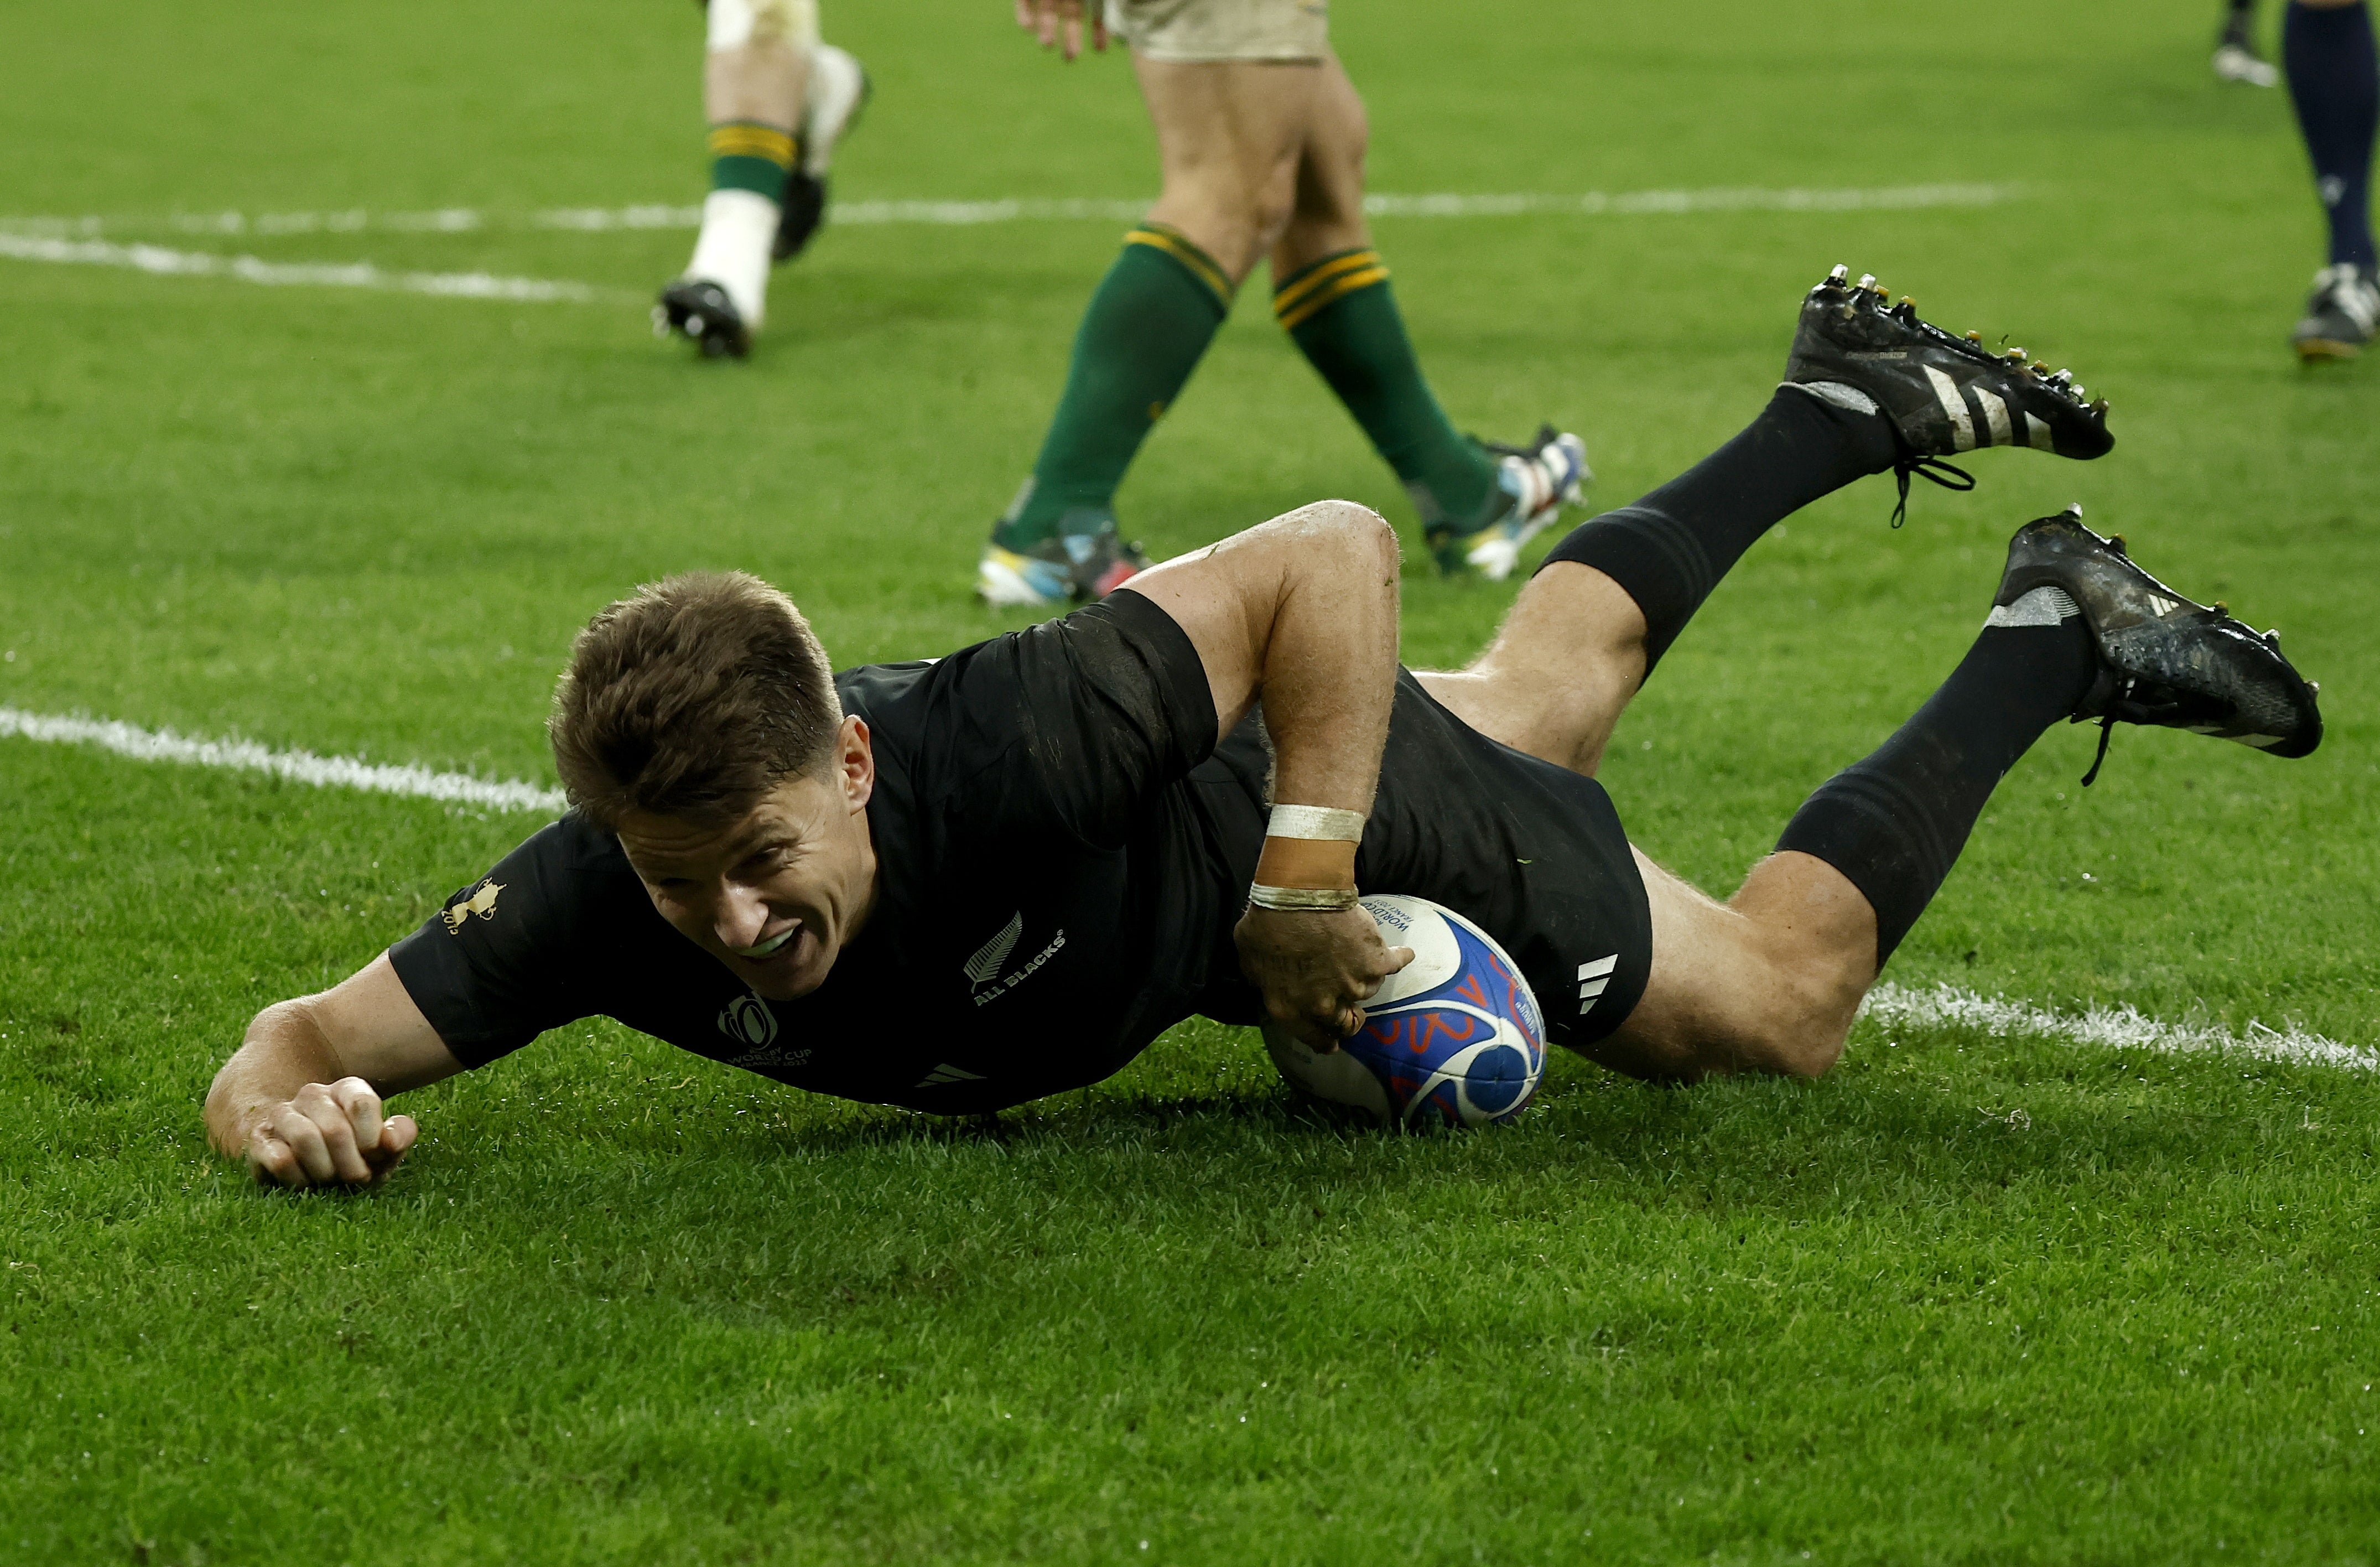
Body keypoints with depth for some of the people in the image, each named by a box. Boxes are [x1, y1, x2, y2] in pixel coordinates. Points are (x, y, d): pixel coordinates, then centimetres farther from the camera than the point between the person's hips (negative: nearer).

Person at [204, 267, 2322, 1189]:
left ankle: (2050, 639, 33)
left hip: (1322, 789, -5)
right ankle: (1857, 404, 56)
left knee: (1779, 1002, 14)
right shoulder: (598, 904, -37)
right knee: (1545, 693, 34)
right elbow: (303, 1039, -31)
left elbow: (1333, 553, -39)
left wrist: (1303, 894, -39)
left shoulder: (997, 753, -47)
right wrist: (284, 1106, -54)